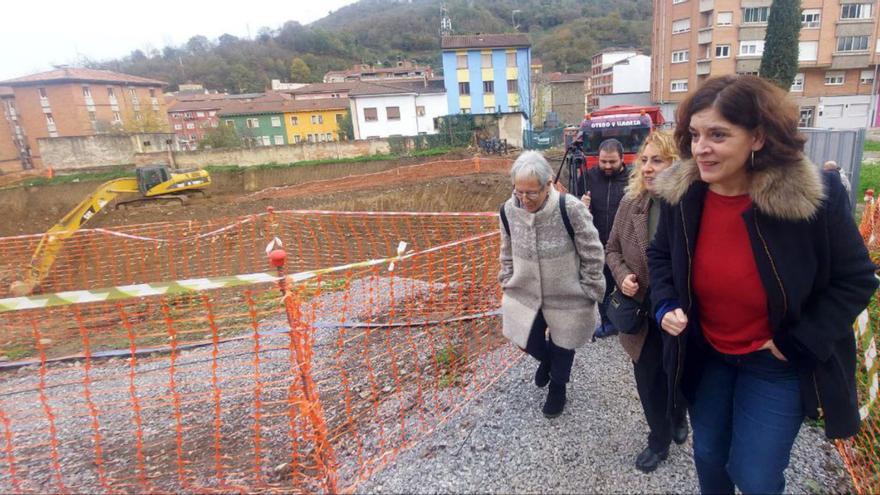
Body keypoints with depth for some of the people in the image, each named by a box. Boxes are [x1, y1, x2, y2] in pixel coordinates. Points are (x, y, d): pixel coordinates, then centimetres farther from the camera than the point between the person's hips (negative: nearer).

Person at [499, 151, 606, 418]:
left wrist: (589, 293, -8)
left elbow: (593, 255, -14)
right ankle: (546, 359, 52)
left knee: (561, 348, 17)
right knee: (527, 341, 14)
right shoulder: (509, 210, -13)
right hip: (525, 294, 3)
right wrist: (507, 284, 8)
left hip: (566, 297, -3)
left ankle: (557, 388, 48)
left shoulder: (571, 209, -26)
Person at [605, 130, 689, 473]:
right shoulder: (630, 204, -5)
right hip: (641, 313, 3)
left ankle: (679, 418, 56)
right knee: (648, 382, 16)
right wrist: (622, 276, -12)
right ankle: (659, 440, 41)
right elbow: (612, 249, 6)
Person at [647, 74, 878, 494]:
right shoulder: (680, 192, -13)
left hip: (778, 364, -3)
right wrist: (665, 305, -12)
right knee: (708, 456, 22)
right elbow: (661, 254, 4)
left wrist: (795, 342, -15)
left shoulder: (816, 196, -23)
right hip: (704, 355, 4)